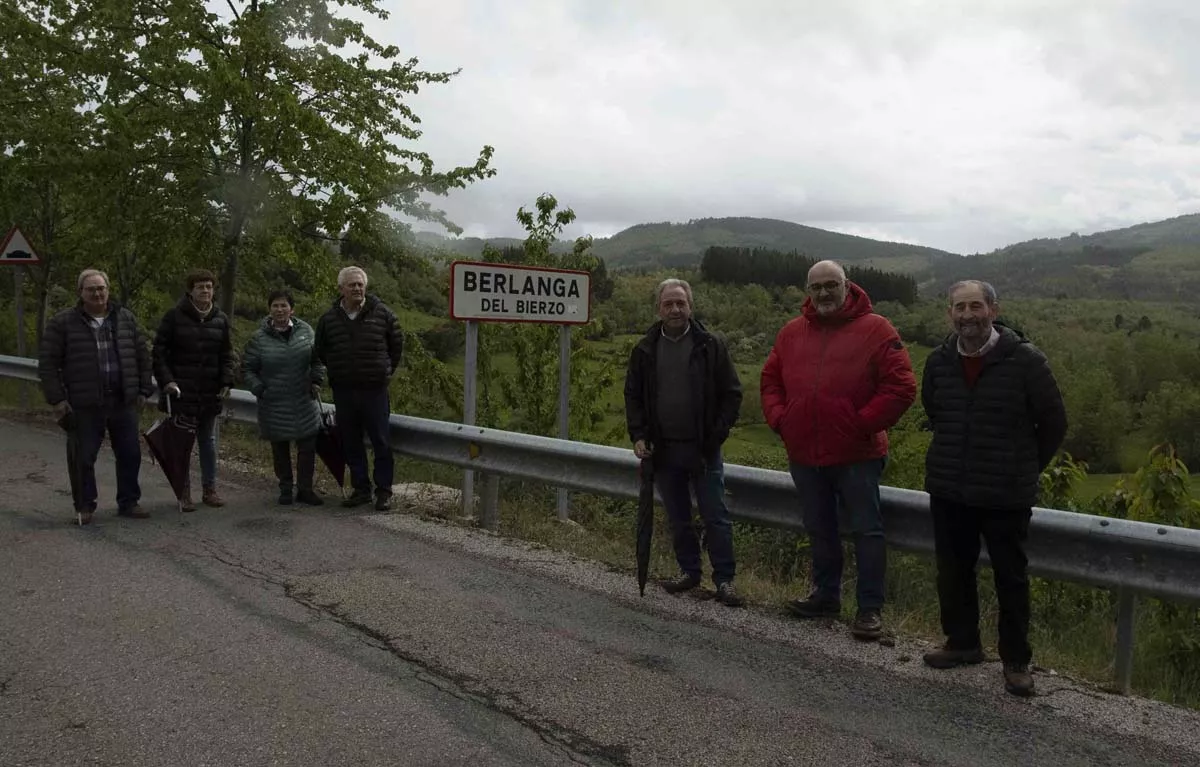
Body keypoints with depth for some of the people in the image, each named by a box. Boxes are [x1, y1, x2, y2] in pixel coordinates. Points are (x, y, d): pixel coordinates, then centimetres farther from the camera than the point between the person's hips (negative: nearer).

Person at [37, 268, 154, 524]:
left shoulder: (126, 319, 8)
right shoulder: (62, 323, -1)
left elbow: (142, 356, 12)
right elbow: (48, 363, -2)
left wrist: (144, 390, 7)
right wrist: (56, 399, -7)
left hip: (124, 403, 3)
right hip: (84, 406, -3)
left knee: (130, 454, 8)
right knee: (83, 458, 4)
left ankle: (128, 502, 21)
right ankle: (84, 506, 18)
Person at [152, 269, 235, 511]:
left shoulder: (221, 319, 6)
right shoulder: (174, 316, -4)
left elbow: (227, 355, 11)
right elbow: (159, 351, -3)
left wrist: (226, 382, -1)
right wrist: (166, 380, -12)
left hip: (210, 393, 4)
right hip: (180, 392, -3)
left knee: (208, 442, 12)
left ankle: (209, 489, 21)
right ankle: (184, 492, 10)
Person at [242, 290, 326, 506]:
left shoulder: (305, 330, 2)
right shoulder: (259, 338, -3)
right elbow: (247, 370, 4)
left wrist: (316, 380, 2)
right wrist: (259, 389, -8)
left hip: (304, 403, 1)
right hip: (274, 405, -1)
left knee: (308, 447, 3)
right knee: (280, 450, 10)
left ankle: (305, 489, 16)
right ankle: (285, 489, 24)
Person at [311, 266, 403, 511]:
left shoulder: (382, 313, -2)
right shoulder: (329, 319, 3)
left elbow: (397, 343, 11)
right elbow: (320, 352, 18)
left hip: (375, 390, -2)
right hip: (343, 392, 3)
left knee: (381, 442, 0)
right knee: (351, 444, 9)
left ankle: (384, 491, 10)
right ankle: (361, 489, 21)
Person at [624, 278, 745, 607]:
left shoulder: (711, 346, -3)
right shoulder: (645, 350, 5)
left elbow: (732, 394, -1)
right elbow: (633, 396, 11)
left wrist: (716, 435, -9)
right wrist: (638, 435, -1)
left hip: (703, 448, -3)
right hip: (663, 449, 3)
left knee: (715, 516, -1)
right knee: (677, 518, 13)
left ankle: (724, 579, 7)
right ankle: (689, 571, 26)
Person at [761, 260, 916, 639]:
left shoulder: (875, 330, -8)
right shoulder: (792, 333, 8)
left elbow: (901, 387, -12)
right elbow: (770, 380, 16)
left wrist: (863, 424, -16)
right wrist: (779, 419, 1)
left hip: (857, 455, -5)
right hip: (804, 454, 5)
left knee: (866, 530, 3)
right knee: (819, 530, 18)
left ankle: (870, 608, 13)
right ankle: (825, 594, 33)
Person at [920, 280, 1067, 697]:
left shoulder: (1025, 360, -12)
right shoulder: (939, 362, 1)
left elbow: (1053, 423, -1)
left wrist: (1025, 468, 7)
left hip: (1006, 495, -4)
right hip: (948, 491, 4)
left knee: (1011, 578, 6)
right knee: (953, 572, 14)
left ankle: (1016, 661, 19)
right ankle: (963, 642, 32)